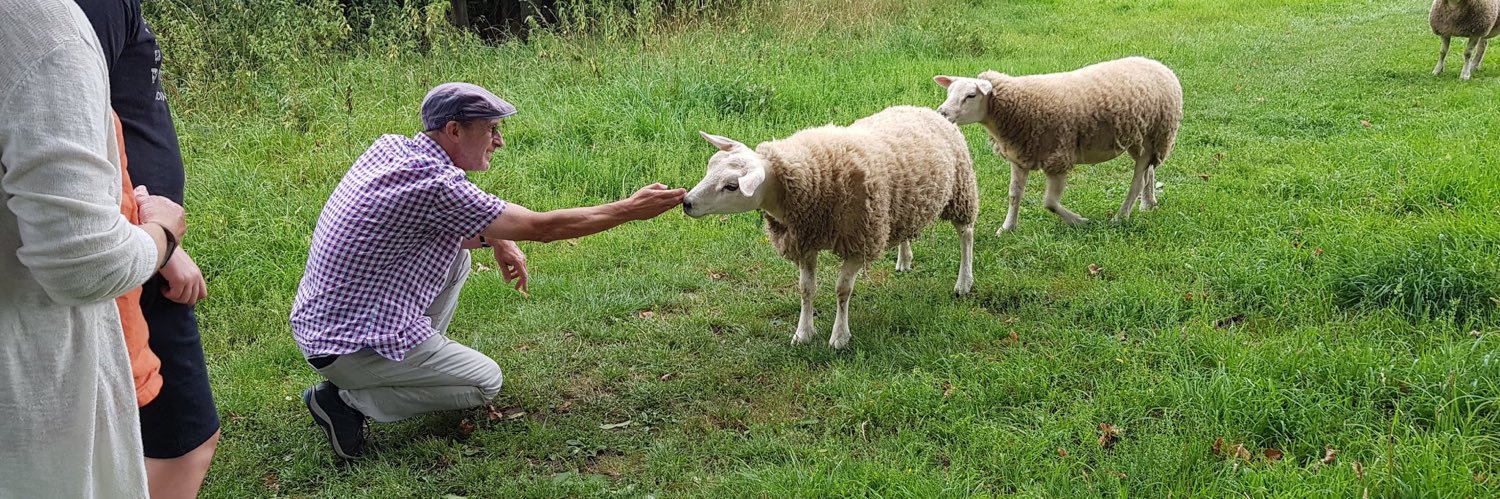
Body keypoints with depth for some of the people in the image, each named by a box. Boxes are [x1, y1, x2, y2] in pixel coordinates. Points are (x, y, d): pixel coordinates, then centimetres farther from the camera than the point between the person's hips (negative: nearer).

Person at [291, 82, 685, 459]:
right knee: (486, 382, 6)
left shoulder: (389, 148, 1)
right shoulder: (434, 184, -25)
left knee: (457, 248, 14)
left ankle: (421, 359, 15)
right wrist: (629, 210, -11)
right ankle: (349, 401, -2)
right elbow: (541, 227, -19)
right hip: (351, 348, -9)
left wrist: (493, 237, 4)